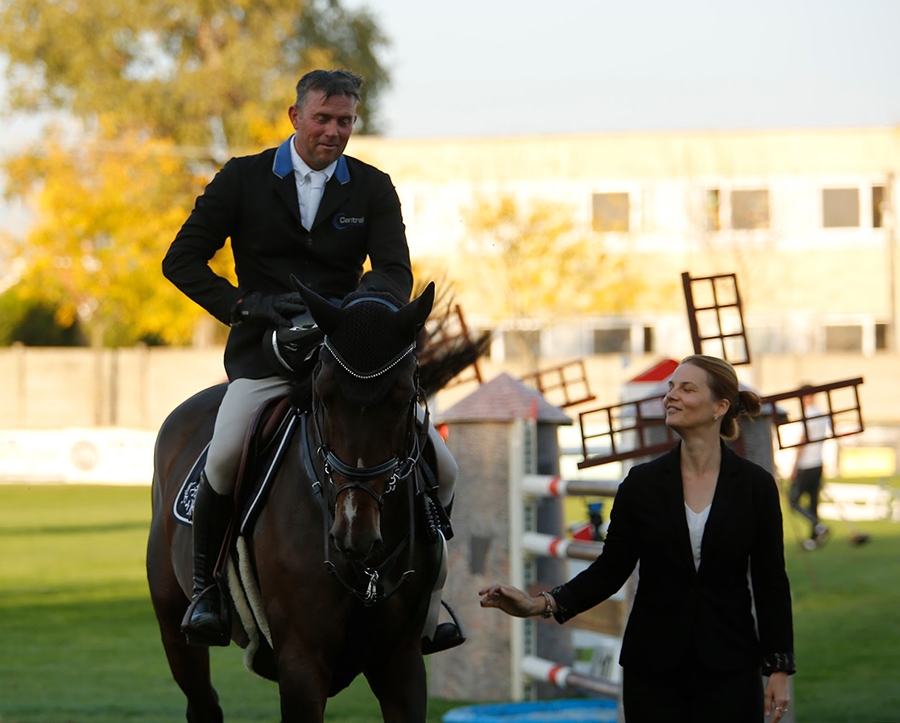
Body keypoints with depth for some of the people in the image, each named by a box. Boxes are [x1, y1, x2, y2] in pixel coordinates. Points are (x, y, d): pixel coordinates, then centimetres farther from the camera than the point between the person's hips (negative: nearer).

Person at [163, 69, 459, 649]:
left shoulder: (373, 188, 9)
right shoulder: (244, 178, 5)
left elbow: (396, 273, -2)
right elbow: (182, 260, 4)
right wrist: (243, 304, -12)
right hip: (265, 354, -2)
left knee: (440, 471, -10)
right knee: (225, 458, -30)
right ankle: (206, 585, -6)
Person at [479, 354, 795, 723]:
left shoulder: (755, 485, -2)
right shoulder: (643, 482, 1)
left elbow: (770, 582, 1)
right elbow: (610, 569, 3)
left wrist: (779, 668, -3)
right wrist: (541, 604, -11)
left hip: (729, 668, -1)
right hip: (653, 668, 1)